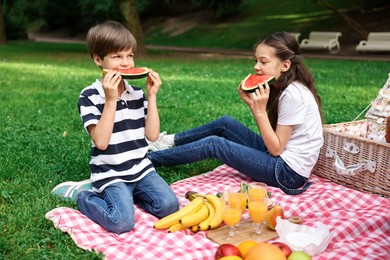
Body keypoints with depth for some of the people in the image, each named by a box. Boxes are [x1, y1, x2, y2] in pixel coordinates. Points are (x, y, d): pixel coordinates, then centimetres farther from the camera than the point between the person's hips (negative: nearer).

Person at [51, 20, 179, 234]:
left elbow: (152, 135, -2)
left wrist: (151, 96, -8)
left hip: (141, 169, 5)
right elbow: (101, 142, -20)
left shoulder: (137, 94, 5)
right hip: (110, 174, -5)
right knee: (122, 222, -24)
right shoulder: (90, 96, -11)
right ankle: (82, 195, 4)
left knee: (169, 206, -14)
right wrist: (111, 100, -25)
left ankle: (128, 194, 12)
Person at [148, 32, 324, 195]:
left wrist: (260, 110, -22)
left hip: (288, 172, -9)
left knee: (213, 143, -9)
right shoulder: (284, 88, 7)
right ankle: (171, 141, 21)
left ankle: (150, 159, 5)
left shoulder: (293, 95, -21)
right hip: (280, 156, 9)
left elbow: (276, 148, -18)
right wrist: (252, 104, -2)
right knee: (224, 123, 8)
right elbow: (271, 138, 8)